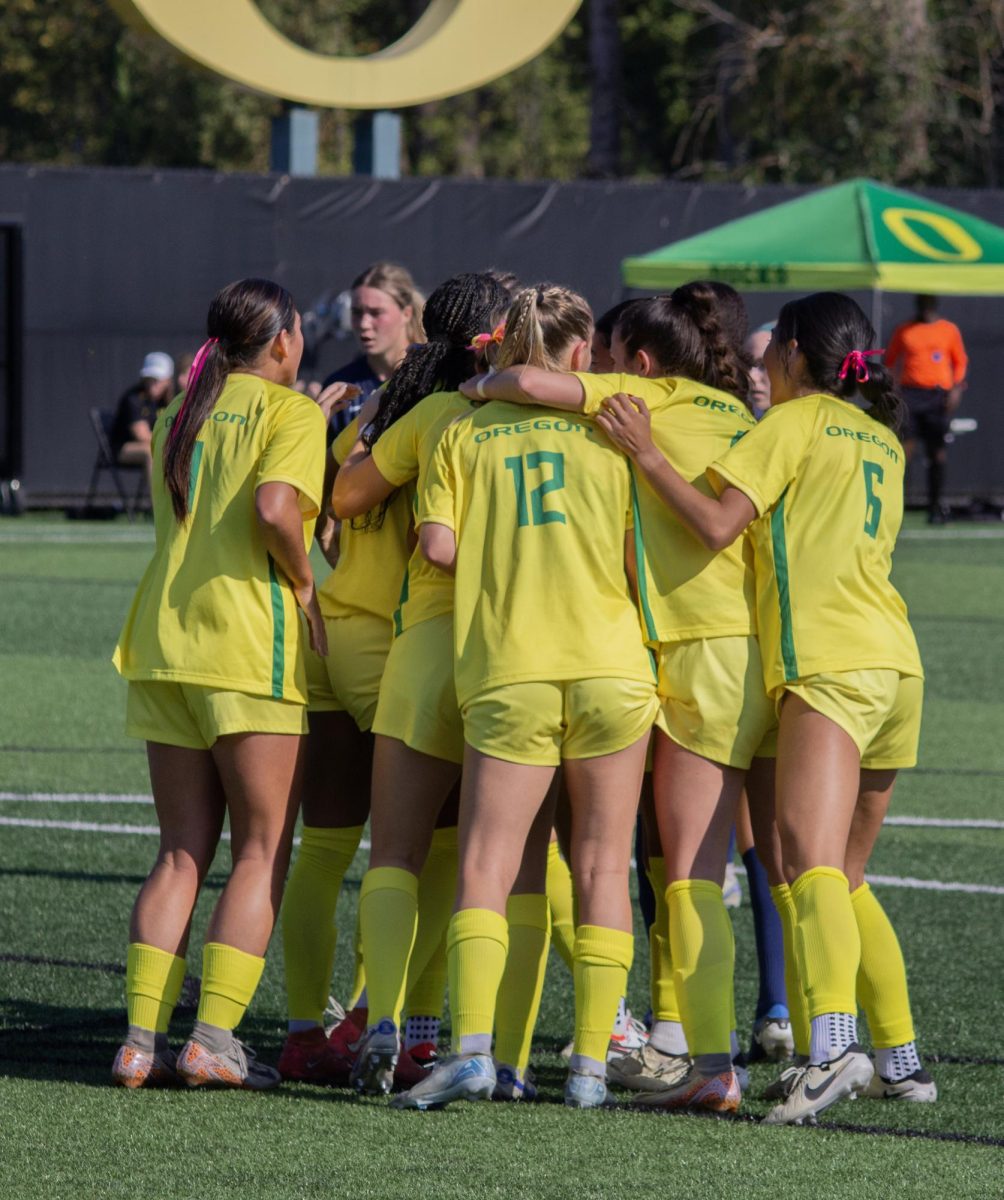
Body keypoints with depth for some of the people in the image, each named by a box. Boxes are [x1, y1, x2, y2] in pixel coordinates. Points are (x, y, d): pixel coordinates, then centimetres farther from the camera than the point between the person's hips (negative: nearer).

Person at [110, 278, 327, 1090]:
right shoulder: (291, 412, -2)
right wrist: (305, 588, -5)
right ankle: (215, 1038, -9)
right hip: (247, 642, -6)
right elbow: (274, 505, -19)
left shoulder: (182, 418, 18)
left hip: (163, 645, 6)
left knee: (182, 853, 9)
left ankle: (144, 1038, -1)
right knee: (262, 849, 1)